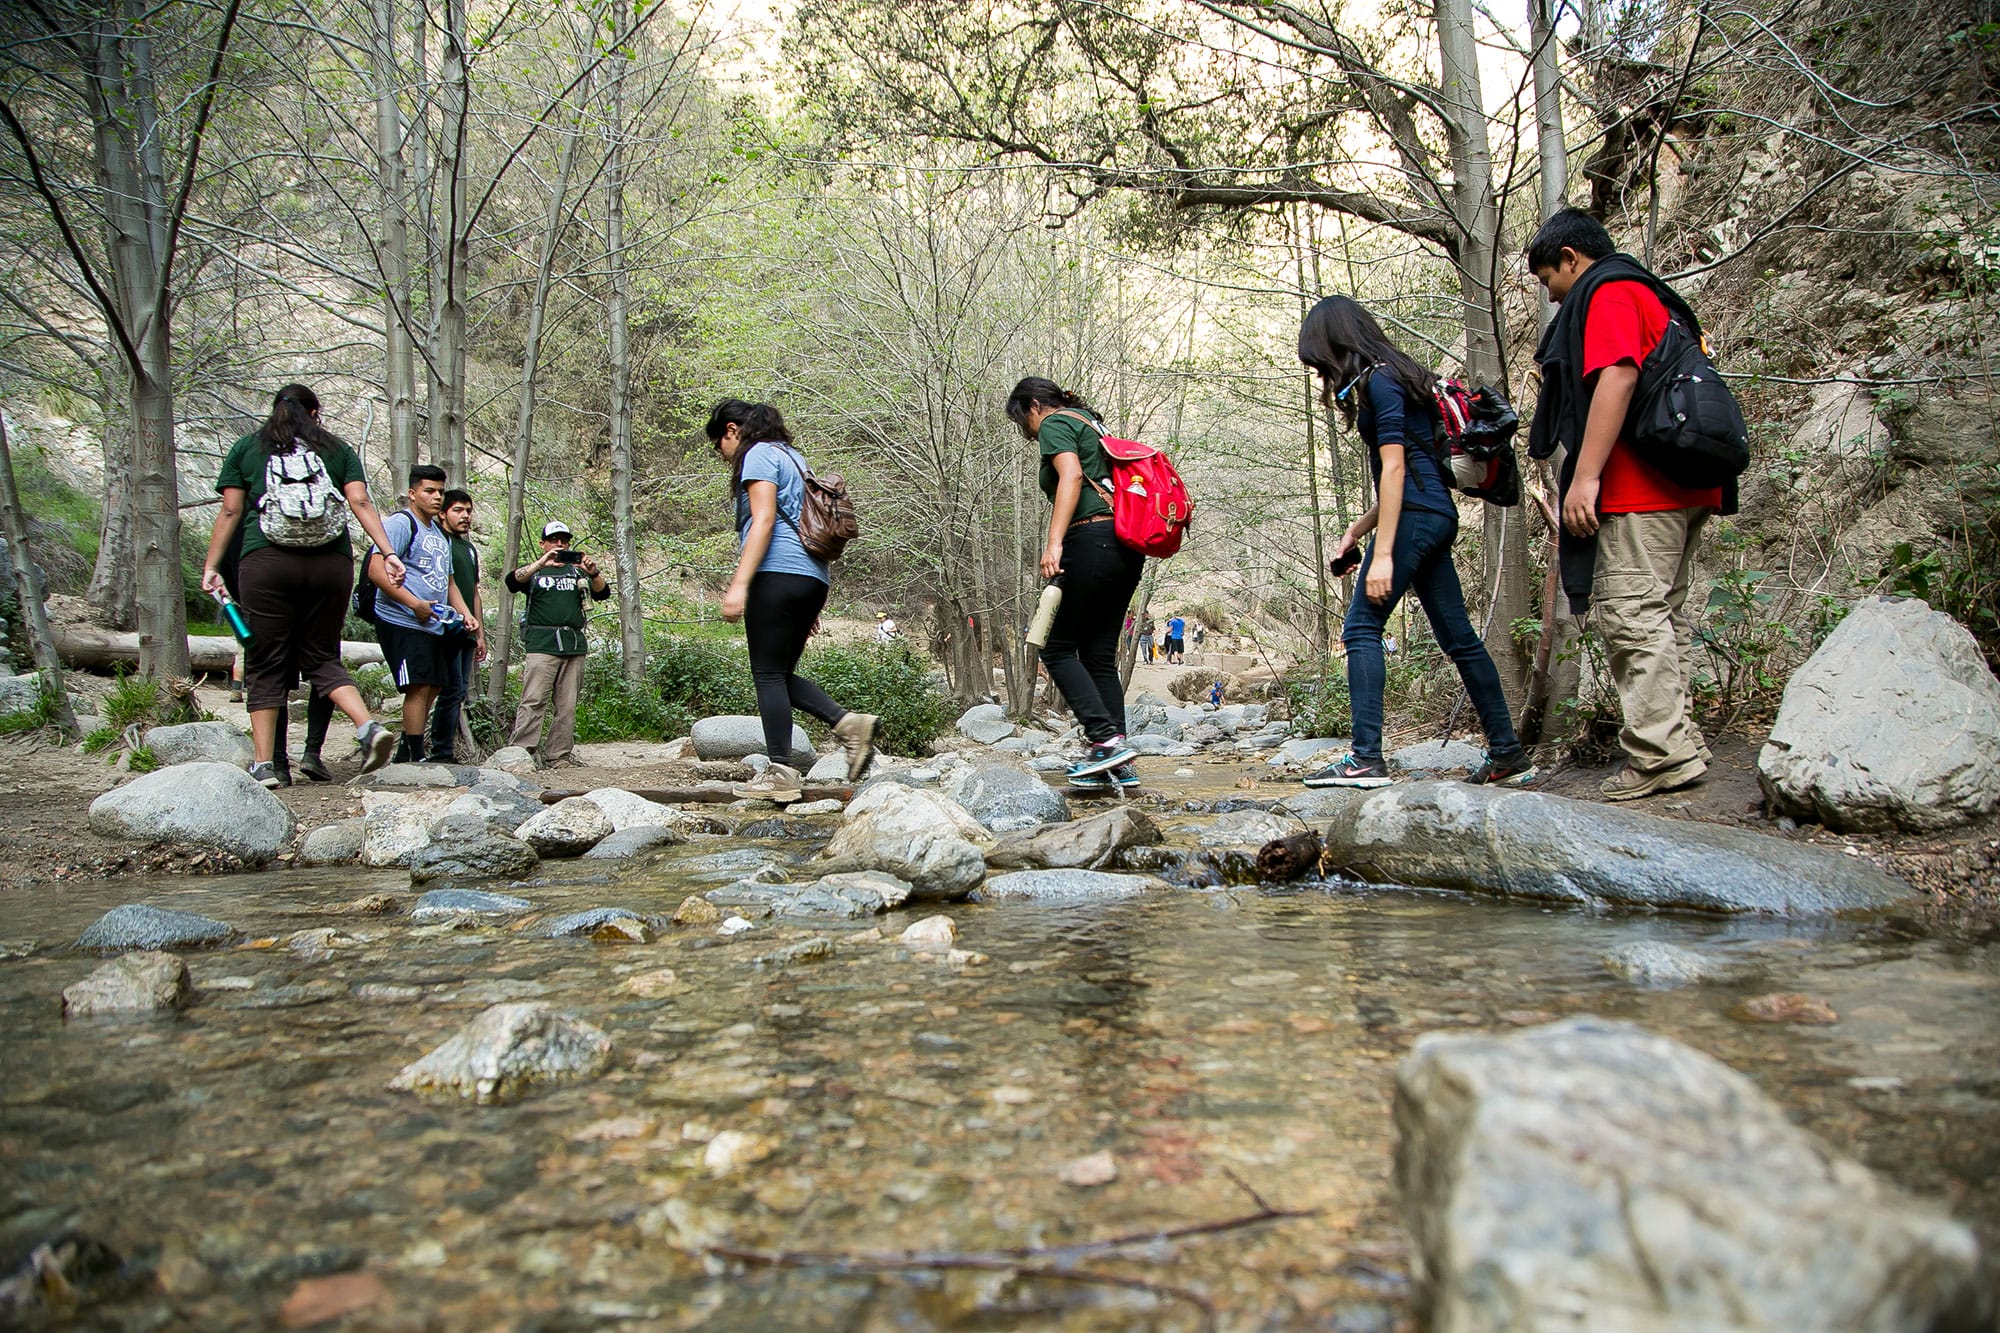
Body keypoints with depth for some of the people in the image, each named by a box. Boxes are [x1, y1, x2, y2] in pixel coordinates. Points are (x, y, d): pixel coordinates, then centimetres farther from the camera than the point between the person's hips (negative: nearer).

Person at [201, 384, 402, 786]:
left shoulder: (246, 448, 14)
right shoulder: (337, 449, 15)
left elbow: (230, 511, 8)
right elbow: (360, 502, 2)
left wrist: (210, 567, 9)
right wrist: (387, 553, -3)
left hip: (266, 561, -1)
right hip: (331, 563, 1)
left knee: (266, 666, 5)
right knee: (322, 658, 12)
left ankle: (264, 765, 1)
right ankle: (369, 726, -11)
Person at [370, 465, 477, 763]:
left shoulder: (441, 533, 22)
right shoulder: (400, 522, -7)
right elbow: (377, 571, -19)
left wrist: (466, 614, 16)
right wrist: (414, 604, -21)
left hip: (435, 625, 9)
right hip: (403, 623, -9)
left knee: (433, 688, 10)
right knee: (419, 687, -13)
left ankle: (404, 755, 19)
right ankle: (416, 758, -9)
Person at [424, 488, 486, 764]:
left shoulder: (470, 548, 24)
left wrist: (480, 633, 23)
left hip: (466, 632, 8)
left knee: (459, 693, 6)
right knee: (453, 690, -13)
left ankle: (446, 752, 8)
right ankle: (442, 752, -9)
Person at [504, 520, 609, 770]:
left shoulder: (577, 570, 19)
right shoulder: (534, 570, 13)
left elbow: (602, 593, 7)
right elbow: (512, 582, -8)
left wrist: (594, 573, -13)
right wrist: (541, 563, -21)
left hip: (574, 645, 3)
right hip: (542, 644, -3)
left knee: (566, 706, 2)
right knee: (533, 702, -13)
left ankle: (558, 757, 6)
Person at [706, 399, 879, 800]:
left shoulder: (758, 455, 0)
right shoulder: (792, 457, 27)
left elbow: (764, 521, -14)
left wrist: (739, 583, -20)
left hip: (777, 573, -9)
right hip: (812, 578, 9)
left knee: (769, 675, -6)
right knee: (782, 675, 12)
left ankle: (780, 773, -8)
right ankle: (849, 722, -5)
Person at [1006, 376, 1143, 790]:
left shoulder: (1055, 423, 2)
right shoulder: (1091, 426, 29)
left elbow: (1071, 476, -15)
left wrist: (1054, 543, -22)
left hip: (1091, 540, -9)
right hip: (1126, 547, 9)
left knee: (1057, 648, -3)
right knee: (1099, 654, 8)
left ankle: (1106, 739, -14)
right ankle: (1119, 764, 4)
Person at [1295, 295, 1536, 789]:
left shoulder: (1380, 380, -9)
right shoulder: (1393, 378, 21)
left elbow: (1394, 468, -16)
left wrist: (1382, 553, -20)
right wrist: (1358, 528, 19)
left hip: (1415, 515, -10)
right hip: (1436, 517, 10)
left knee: (1361, 628, -11)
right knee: (1458, 637, 10)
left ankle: (1366, 759, -15)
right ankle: (1508, 755, 15)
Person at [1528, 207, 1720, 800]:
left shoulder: (1607, 293, -4)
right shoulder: (1646, 294, 28)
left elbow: (1617, 377, -20)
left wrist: (1585, 476, -25)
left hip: (1638, 486, -11)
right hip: (1682, 484, 11)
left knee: (1628, 610, -11)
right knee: (1662, 611, 12)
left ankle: (1661, 750, -12)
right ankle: (1679, 741, 15)